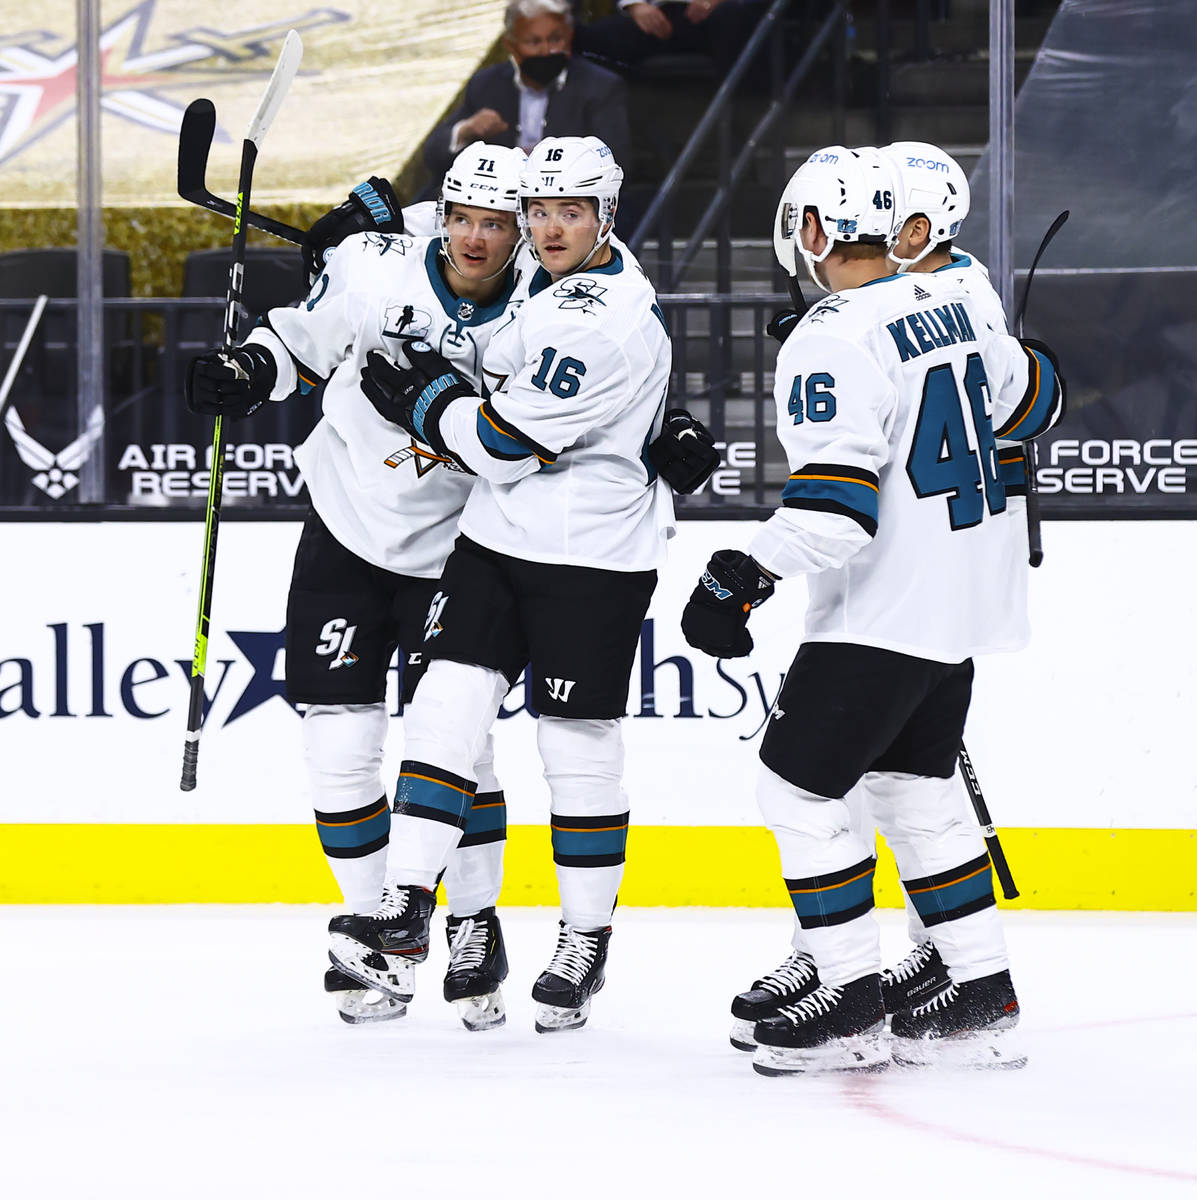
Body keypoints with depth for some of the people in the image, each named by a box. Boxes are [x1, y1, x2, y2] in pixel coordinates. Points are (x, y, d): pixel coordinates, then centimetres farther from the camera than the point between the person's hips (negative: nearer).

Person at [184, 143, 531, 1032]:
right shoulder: (378, 268, -10)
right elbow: (305, 340, 5)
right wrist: (244, 374, -11)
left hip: (448, 552, -1)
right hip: (344, 534, 1)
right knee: (340, 747, -1)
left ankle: (476, 929, 9)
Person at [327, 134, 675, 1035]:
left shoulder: (609, 321, -22)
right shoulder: (551, 286, 8)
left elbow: (504, 439, -22)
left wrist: (414, 394, -8)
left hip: (593, 556, -8)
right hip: (500, 538, 8)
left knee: (579, 747, -1)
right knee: (447, 706, -3)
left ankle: (588, 939, 12)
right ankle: (406, 908, -4)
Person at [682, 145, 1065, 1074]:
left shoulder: (833, 342, -18)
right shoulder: (949, 305, 8)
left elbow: (835, 499, -28)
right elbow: (1032, 400, 24)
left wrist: (744, 577, -28)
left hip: (885, 612, -9)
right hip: (965, 604, 9)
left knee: (797, 790, -2)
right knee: (916, 790, 17)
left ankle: (854, 1003, -1)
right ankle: (983, 998, 17)